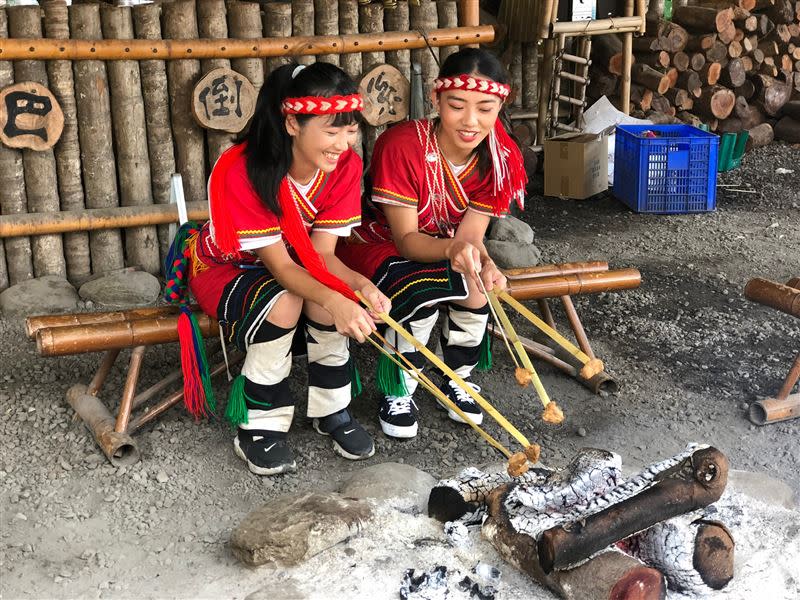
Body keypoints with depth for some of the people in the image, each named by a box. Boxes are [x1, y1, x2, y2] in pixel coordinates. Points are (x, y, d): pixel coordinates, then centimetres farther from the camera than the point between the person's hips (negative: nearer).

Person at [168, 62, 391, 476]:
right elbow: (279, 264, -33)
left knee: (330, 296, -30)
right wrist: (335, 301, -51)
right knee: (284, 302, -36)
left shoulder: (345, 166, -18)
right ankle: (258, 430, -19)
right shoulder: (239, 172, -33)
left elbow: (321, 253, -19)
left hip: (294, 265, 4)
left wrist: (359, 284, -41)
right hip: (224, 268, -4)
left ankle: (332, 411, -8)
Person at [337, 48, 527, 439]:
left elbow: (470, 236, -17)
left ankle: (458, 380, 2)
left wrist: (483, 264, -42)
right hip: (376, 245, -4)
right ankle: (397, 392, -9)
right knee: (420, 292, -34)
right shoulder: (402, 146, -31)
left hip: (442, 248, 5)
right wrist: (452, 249, -49)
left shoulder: (499, 158, -15)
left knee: (477, 288, -26)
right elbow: (406, 239, -28)